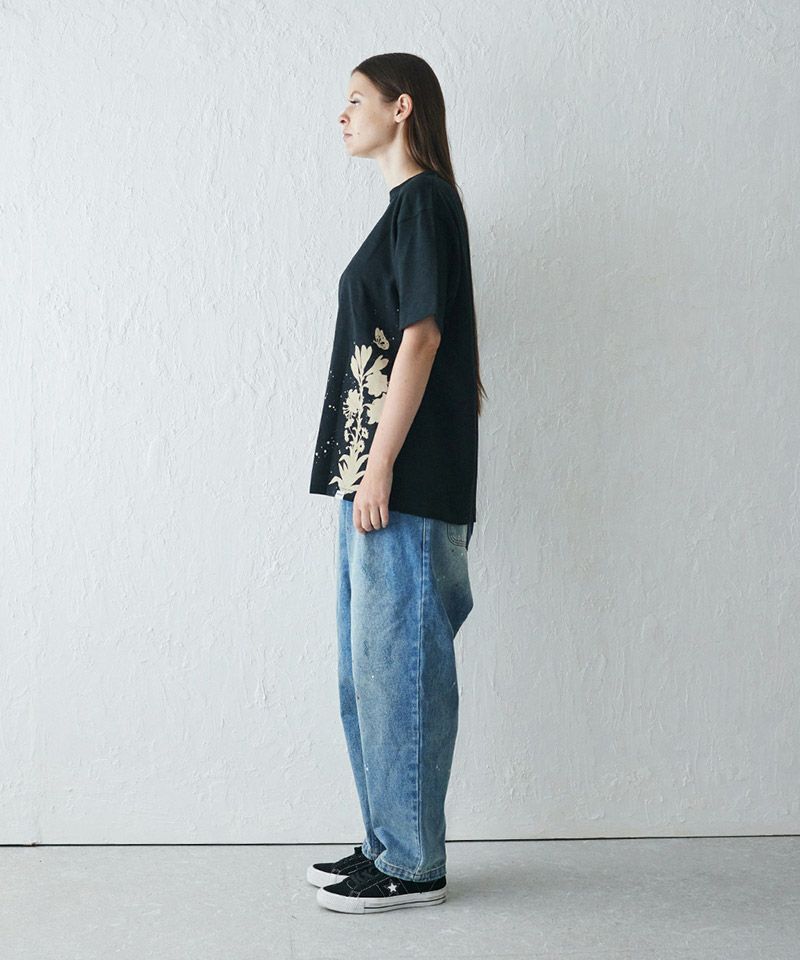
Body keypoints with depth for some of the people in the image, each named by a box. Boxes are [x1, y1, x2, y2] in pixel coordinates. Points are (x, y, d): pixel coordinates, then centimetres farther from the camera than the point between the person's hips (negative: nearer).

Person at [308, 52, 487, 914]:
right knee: (369, 671, 14)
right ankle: (387, 843, 24)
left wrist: (379, 467, -19)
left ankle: (412, 867, 6)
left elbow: (420, 339, -16)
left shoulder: (424, 200, -8)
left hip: (405, 483, -10)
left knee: (400, 665, -4)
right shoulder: (404, 209, 20)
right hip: (377, 482, 10)